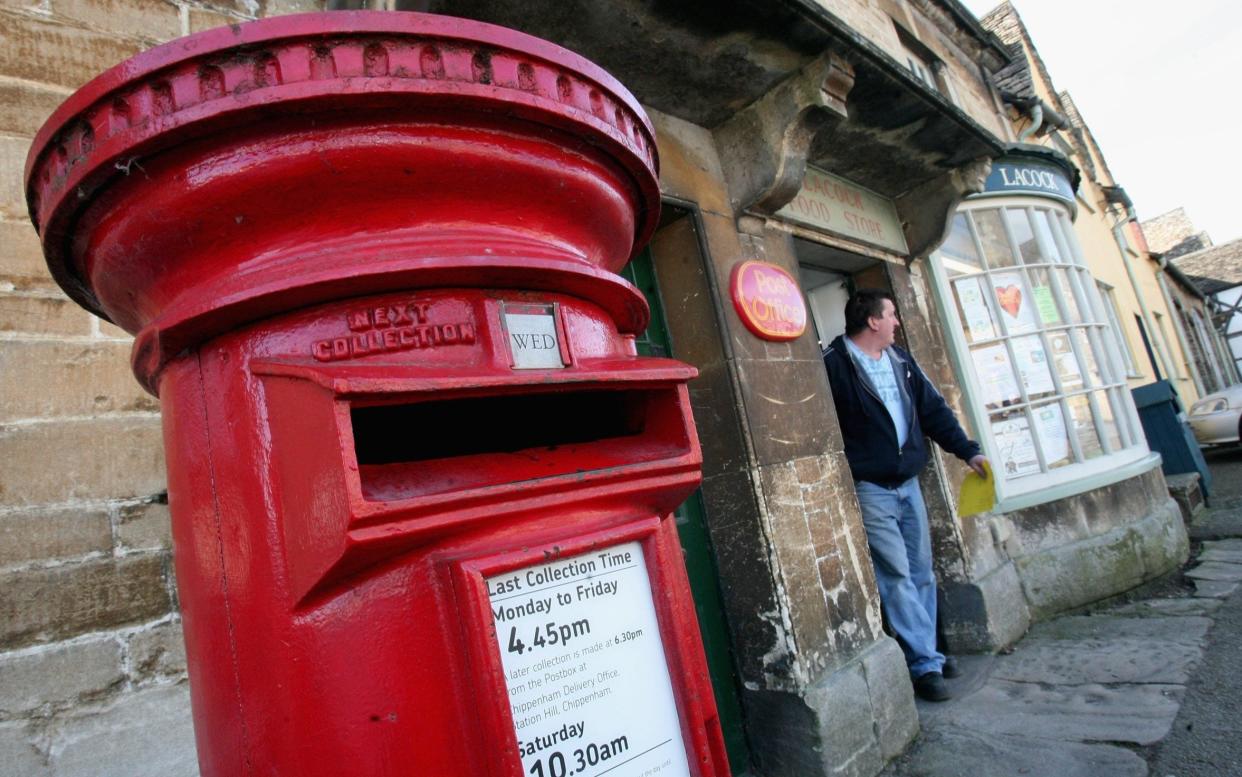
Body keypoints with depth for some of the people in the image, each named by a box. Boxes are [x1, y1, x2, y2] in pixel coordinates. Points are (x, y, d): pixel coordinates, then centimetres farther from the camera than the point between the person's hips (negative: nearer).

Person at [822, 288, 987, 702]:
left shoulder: (900, 360, 12)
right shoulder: (835, 365, -13)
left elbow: (933, 409, 17)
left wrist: (967, 450, 15)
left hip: (907, 482, 8)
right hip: (869, 488, -7)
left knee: (922, 573, 12)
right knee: (897, 576, -5)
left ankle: (925, 654, 24)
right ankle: (926, 663, 4)